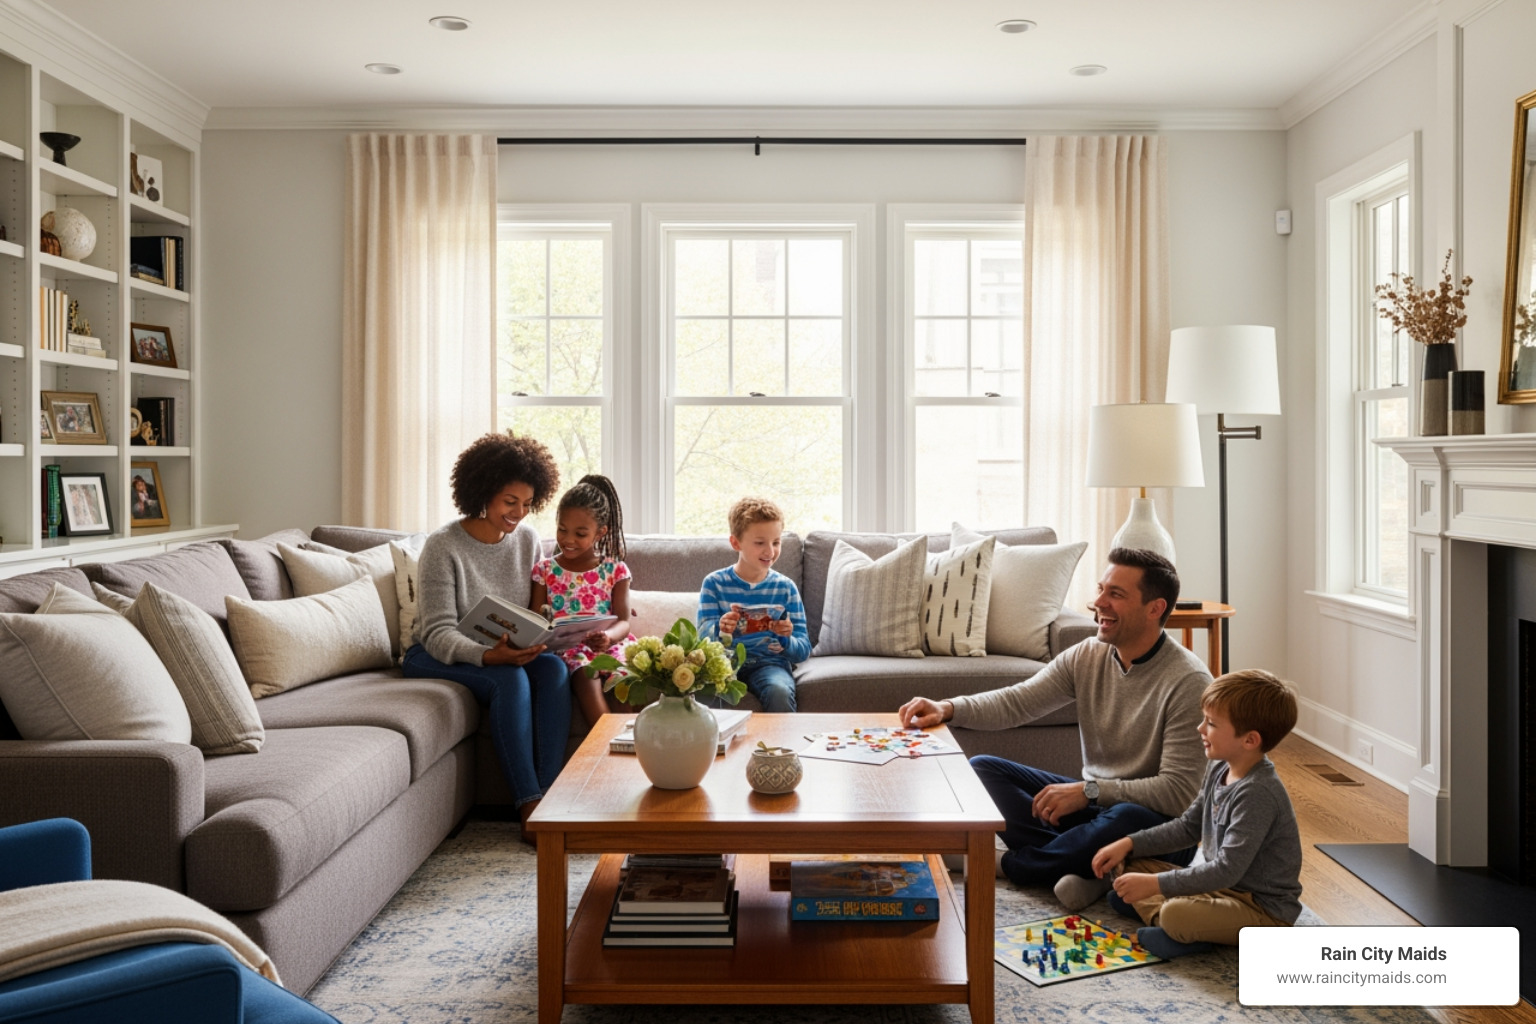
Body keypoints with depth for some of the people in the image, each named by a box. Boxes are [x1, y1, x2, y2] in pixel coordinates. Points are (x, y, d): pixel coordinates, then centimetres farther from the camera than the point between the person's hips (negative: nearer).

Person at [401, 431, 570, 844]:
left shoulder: (527, 538, 1)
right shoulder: (443, 546, -15)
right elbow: (439, 632, -21)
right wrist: (488, 655, -39)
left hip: (505, 652, 5)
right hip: (435, 655, -5)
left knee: (554, 669, -26)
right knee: (510, 679, -33)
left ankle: (547, 797, -28)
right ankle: (529, 808, -29)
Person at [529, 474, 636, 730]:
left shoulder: (615, 570, 10)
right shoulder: (545, 570, 13)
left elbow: (623, 620, 1)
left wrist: (609, 636, -23)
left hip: (609, 643, 1)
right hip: (567, 646, -1)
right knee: (585, 672, -35)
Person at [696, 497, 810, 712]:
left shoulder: (786, 587, 4)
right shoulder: (714, 583, 3)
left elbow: (803, 652, 3)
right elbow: (704, 637, -5)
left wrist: (786, 640, -21)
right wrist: (720, 631, -29)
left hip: (770, 663, 1)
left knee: (779, 691, -32)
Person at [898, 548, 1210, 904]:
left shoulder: (1188, 681, -20)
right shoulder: (1088, 655, -2)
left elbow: (1179, 792, -23)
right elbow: (1016, 702, -7)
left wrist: (1089, 791, -27)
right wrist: (947, 708, -23)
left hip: (1160, 824, -6)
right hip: (1094, 801, 6)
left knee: (1128, 820, -41)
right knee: (981, 768, -5)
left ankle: (1011, 864, -15)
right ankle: (1088, 866, -18)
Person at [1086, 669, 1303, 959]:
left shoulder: (1258, 793, -27)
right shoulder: (1219, 770, 3)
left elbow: (1228, 869, -30)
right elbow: (1188, 826, 14)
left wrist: (1155, 883, -28)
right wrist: (1129, 843, 4)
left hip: (1266, 910, -9)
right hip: (1222, 884, 10)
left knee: (1176, 915, -35)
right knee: (1130, 868, 6)